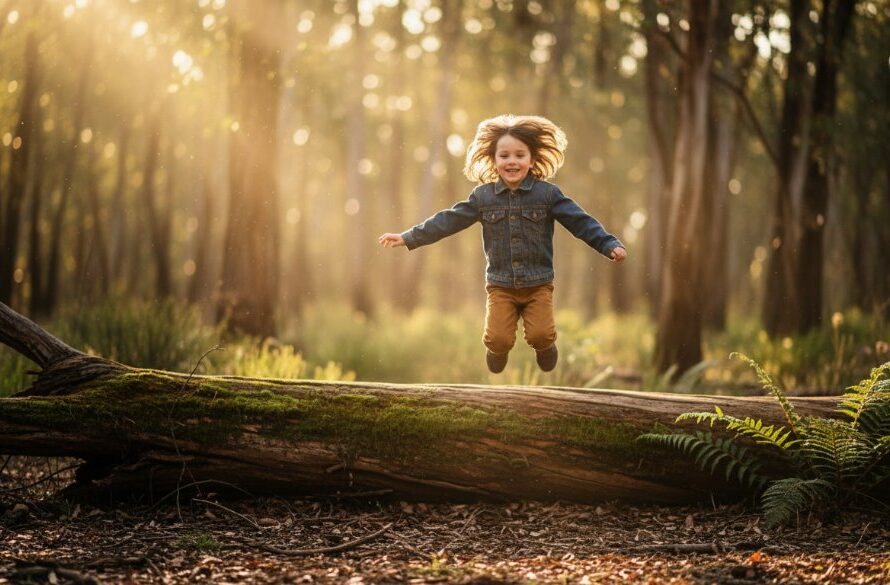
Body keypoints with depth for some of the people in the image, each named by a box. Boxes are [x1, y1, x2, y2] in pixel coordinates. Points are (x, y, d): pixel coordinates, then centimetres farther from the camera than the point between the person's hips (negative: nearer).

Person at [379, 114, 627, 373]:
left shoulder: (547, 193, -3)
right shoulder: (483, 196, 1)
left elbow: (580, 221, -5)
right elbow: (448, 221, 2)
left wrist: (610, 244, -17)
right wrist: (408, 238, -2)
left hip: (538, 284, -1)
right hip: (500, 286, 1)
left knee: (540, 335, -16)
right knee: (499, 339, -12)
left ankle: (545, 345, 22)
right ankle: (498, 350, 27)